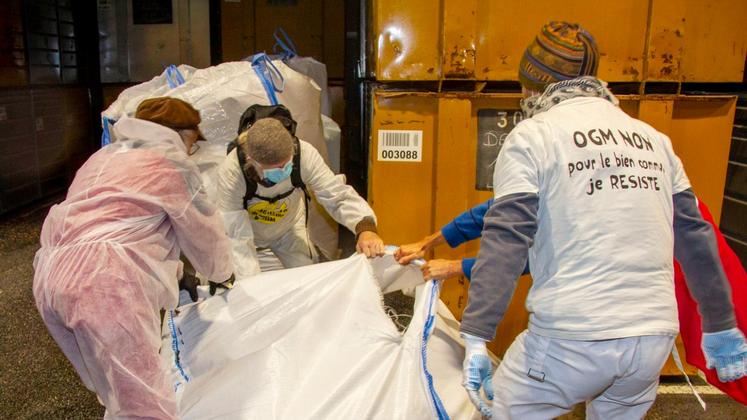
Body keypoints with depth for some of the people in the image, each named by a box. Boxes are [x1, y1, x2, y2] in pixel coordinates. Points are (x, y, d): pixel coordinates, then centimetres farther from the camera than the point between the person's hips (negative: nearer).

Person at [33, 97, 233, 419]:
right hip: (105, 282, -9)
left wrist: (176, 271, 41)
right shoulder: (173, 164, 6)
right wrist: (221, 272, 35)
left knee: (118, 394, 22)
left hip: (49, 279, 9)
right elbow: (206, 234, 14)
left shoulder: (104, 157, 29)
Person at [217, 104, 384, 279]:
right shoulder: (230, 172, -38)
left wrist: (365, 227, -49)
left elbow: (338, 196, -30)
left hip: (288, 229, 2)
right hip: (246, 231, -1)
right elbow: (238, 239, -35)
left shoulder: (305, 154, -35)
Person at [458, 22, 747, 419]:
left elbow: (505, 241, -15)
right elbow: (694, 238, 13)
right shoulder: (652, 137, 12)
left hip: (570, 339, -5)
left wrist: (476, 338, -15)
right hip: (655, 338, 6)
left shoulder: (533, 137, -4)